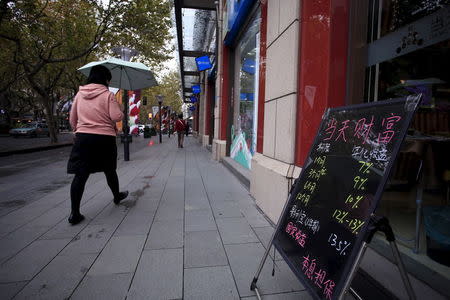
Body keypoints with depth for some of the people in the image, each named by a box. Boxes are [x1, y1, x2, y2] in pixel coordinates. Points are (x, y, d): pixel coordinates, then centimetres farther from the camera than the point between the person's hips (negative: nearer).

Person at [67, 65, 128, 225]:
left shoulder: (79, 94, 9)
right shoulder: (107, 94, -5)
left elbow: (72, 119, 13)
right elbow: (116, 117, -13)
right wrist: (120, 111, 8)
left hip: (82, 137, 3)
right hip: (105, 138, -2)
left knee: (80, 174, 0)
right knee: (109, 170, 17)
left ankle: (74, 213, -5)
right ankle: (117, 195, 38)